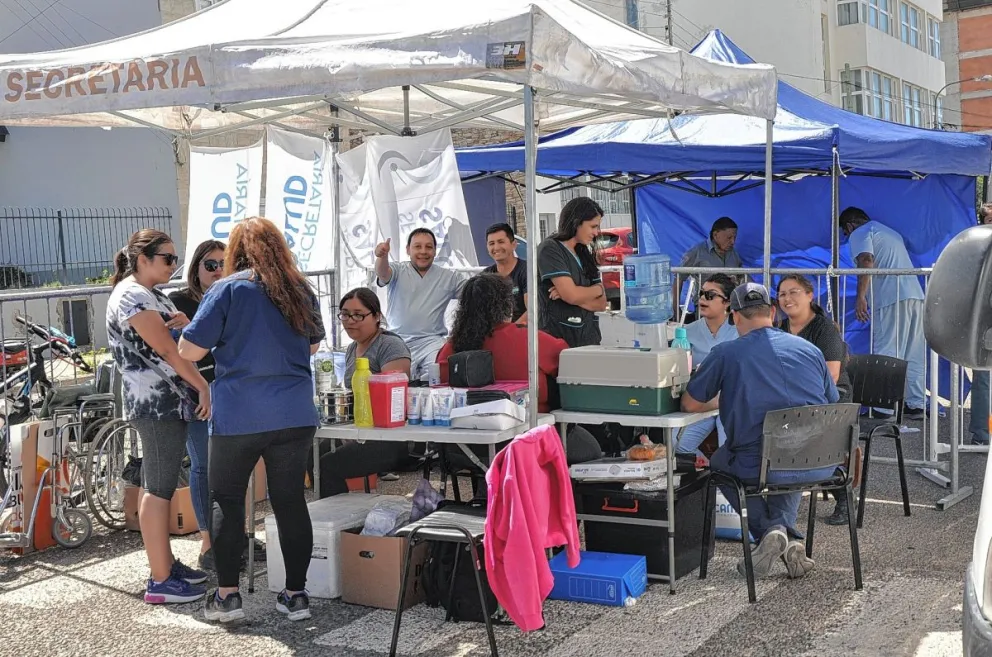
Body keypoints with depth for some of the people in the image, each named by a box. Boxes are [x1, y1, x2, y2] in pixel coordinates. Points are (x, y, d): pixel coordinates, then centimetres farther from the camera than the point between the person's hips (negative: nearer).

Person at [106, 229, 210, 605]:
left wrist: (184, 322, -3)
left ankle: (167, 563, 23)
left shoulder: (153, 295, 18)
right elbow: (166, 349, -19)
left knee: (161, 487, 15)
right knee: (158, 489, -7)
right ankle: (160, 582, -4)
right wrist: (203, 386, -16)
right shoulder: (132, 295, -13)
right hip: (156, 404, -10)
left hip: (171, 402, 10)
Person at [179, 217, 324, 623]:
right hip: (295, 414, 4)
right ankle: (296, 594, 14)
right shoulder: (300, 291, 8)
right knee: (290, 501, 9)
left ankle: (227, 595, 11)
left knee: (226, 500, 10)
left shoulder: (227, 289, -6)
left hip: (238, 417, -4)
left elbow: (189, 351, -7)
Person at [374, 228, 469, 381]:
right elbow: (383, 274, -14)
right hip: (398, 341, -1)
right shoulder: (398, 271, 7)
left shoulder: (449, 277, 14)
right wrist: (382, 256, -38)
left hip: (431, 341, 1)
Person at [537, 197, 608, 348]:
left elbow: (602, 303, 7)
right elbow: (571, 295, -17)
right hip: (558, 338, -6)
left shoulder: (585, 255, 15)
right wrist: (598, 289, 1)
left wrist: (578, 295, -11)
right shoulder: (550, 249, -7)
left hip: (589, 338, 6)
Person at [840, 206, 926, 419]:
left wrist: (861, 297, -18)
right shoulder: (891, 232, 31)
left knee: (888, 356, -9)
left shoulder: (860, 234, 4)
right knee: (914, 356, 9)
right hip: (916, 294, 8)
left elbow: (866, 262, -13)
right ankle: (916, 405, 10)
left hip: (892, 299, -8)